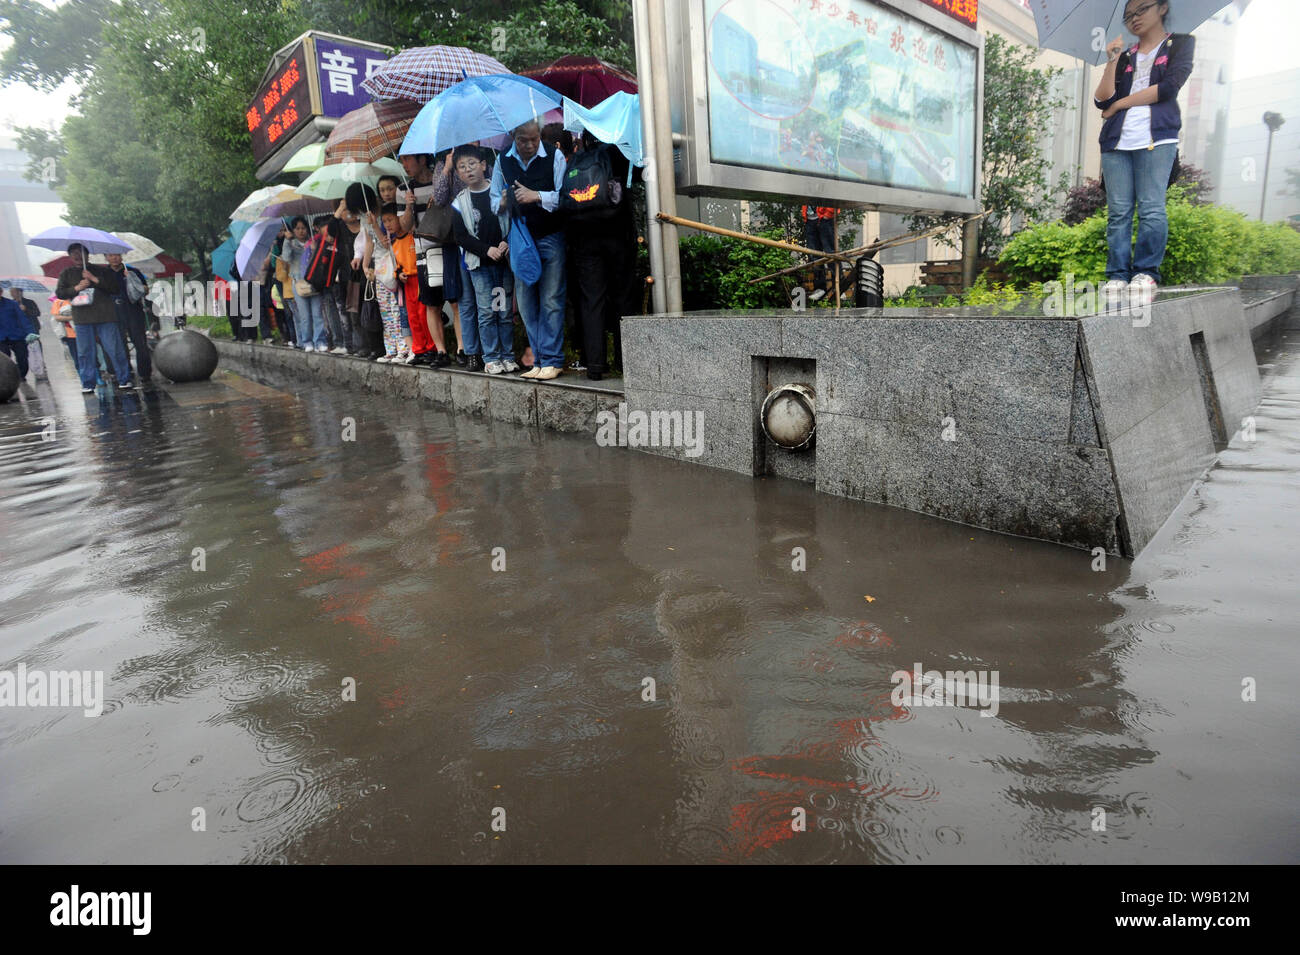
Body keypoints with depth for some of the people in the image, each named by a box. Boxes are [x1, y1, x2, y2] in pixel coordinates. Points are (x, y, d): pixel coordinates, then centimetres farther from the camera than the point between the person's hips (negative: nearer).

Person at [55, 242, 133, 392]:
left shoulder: (102, 271, 10)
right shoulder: (66, 273, 17)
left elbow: (116, 288, -2)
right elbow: (60, 293, 11)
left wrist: (95, 279, -9)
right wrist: (76, 288, -5)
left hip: (105, 317, -2)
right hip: (82, 319, 2)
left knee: (115, 349, -4)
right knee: (85, 353, 3)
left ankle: (124, 380, 5)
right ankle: (88, 384, 9)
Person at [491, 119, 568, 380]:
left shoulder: (554, 158, -2)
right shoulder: (503, 162, 10)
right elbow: (494, 200, 17)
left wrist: (537, 196, -21)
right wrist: (504, 202, -4)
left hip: (550, 238, -4)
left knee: (551, 300, -9)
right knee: (526, 302, 4)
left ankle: (552, 361, -5)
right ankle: (539, 360, 11)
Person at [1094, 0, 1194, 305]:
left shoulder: (1181, 43, 15)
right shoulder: (1125, 57, 24)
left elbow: (1170, 86, -1)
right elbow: (1102, 100, 9)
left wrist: (1120, 104, 3)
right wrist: (1112, 61, 3)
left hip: (1156, 138, -3)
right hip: (1117, 141, 3)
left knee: (1151, 208, -14)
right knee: (1118, 211, -6)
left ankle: (1146, 274, -14)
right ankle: (1117, 277, -8)